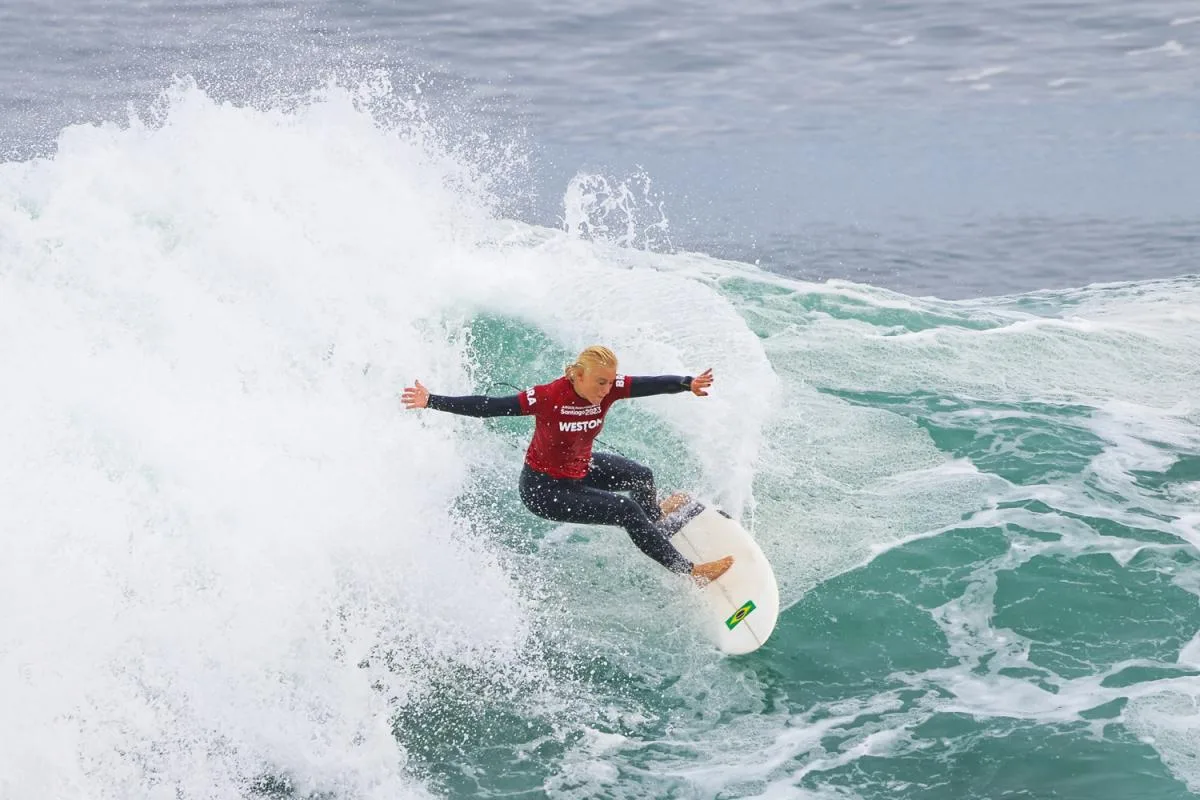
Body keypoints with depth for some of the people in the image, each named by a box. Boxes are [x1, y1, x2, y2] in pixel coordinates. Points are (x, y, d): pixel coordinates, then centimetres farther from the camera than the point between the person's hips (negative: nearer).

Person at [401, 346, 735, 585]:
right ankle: (690, 571, -2)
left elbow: (652, 384, -30)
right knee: (627, 511, -13)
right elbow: (486, 407, -28)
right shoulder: (548, 398, -31)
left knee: (641, 476, 22)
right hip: (543, 489, -7)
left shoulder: (608, 388, -17)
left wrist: (688, 384, -50)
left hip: (580, 469, 7)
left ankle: (654, 514, 60)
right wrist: (432, 402, -32)